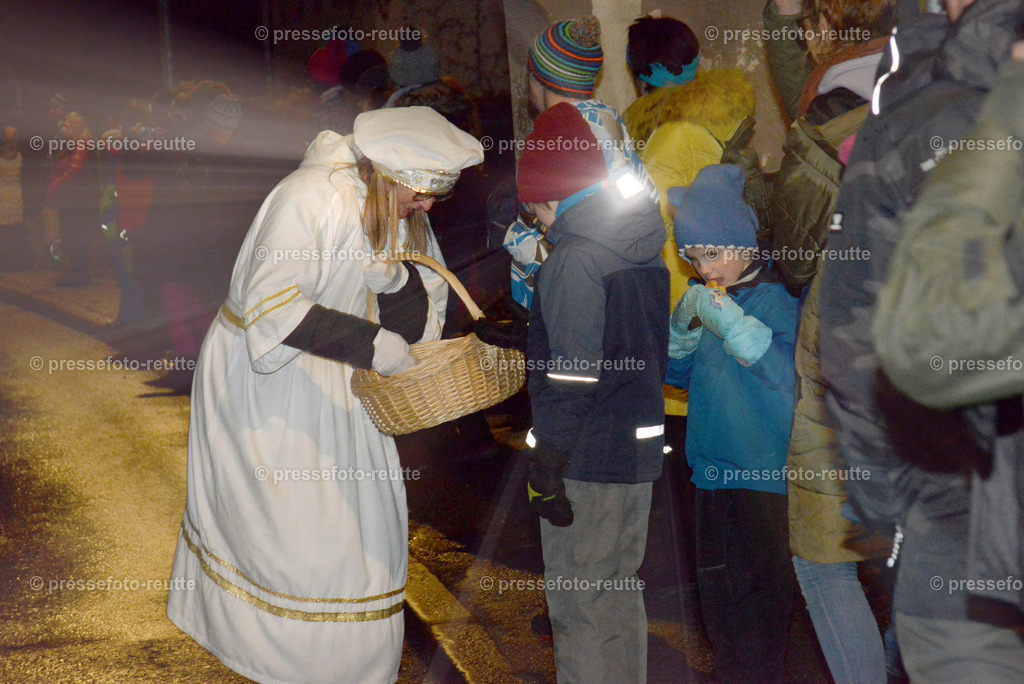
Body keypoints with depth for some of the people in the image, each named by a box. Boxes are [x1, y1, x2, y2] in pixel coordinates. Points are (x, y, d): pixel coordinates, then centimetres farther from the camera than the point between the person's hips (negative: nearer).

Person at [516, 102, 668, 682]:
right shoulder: (644, 247, 10)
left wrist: (546, 467, -16)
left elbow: (571, 373, -19)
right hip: (639, 448, 9)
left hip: (587, 460, -9)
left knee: (580, 605, 1)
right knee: (621, 595, 20)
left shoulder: (576, 258, -16)